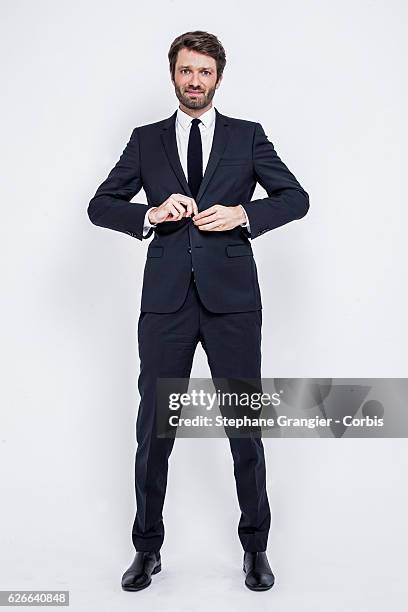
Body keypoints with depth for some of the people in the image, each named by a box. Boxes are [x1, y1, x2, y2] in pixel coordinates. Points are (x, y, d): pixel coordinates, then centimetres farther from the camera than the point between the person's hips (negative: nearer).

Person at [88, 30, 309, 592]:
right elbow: (100, 205, 9)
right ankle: (148, 548, 23)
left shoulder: (248, 136, 11)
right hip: (166, 299, 1)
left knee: (245, 425, 6)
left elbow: (296, 197, 6)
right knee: (154, 426, 5)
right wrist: (150, 214, -10)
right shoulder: (146, 140, 13)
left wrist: (243, 214, -10)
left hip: (232, 298, 0)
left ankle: (255, 547, 23)